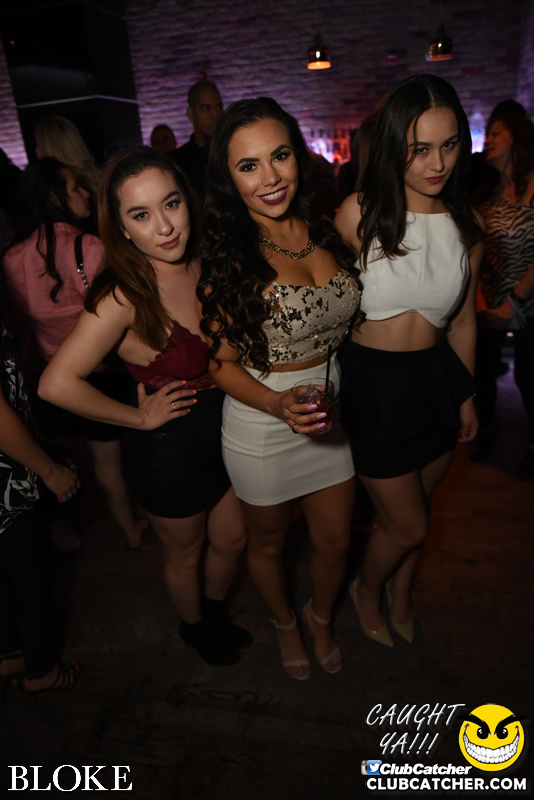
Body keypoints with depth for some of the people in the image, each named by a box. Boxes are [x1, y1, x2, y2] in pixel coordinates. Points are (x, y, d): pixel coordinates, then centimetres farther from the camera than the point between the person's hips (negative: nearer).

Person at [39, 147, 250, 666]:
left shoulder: (205, 267, -7)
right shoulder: (125, 296, -26)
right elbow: (57, 384, -30)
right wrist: (140, 417, -19)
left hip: (224, 431, 6)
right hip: (168, 450, -5)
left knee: (232, 540, 23)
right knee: (184, 554, 20)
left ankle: (215, 613, 55)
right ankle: (193, 628, 53)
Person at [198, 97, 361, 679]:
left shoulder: (325, 230, -2)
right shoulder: (224, 256, -17)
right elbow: (221, 364, -13)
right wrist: (278, 404, -29)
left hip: (333, 414, 5)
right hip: (261, 427, -4)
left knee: (334, 542, 20)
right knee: (267, 542, 21)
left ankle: (321, 618, 54)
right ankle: (285, 622, 54)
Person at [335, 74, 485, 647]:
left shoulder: (466, 226, 2)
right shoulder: (360, 213, -11)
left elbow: (462, 320, 10)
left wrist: (466, 396, 15)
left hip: (435, 377, 4)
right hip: (371, 382, -4)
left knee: (416, 510, 21)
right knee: (407, 524, 7)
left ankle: (400, 592, 52)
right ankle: (366, 590, 41)